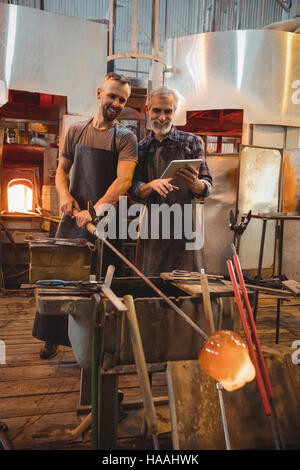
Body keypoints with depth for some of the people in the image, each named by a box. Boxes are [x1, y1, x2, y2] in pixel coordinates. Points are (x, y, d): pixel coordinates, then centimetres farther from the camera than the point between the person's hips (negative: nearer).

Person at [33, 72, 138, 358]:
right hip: (73, 217, 3)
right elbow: (62, 170, 14)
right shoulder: (76, 131, 11)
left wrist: (95, 210, -24)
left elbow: (124, 179, -13)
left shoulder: (126, 138, 0)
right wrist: (64, 194, -7)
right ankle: (52, 338, 24)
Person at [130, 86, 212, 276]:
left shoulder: (190, 141, 5)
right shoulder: (142, 147, 11)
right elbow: (135, 191, 5)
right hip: (152, 227, 2)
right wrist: (152, 184, -15)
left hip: (184, 226, -1)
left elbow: (207, 187, 2)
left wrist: (195, 184, -20)